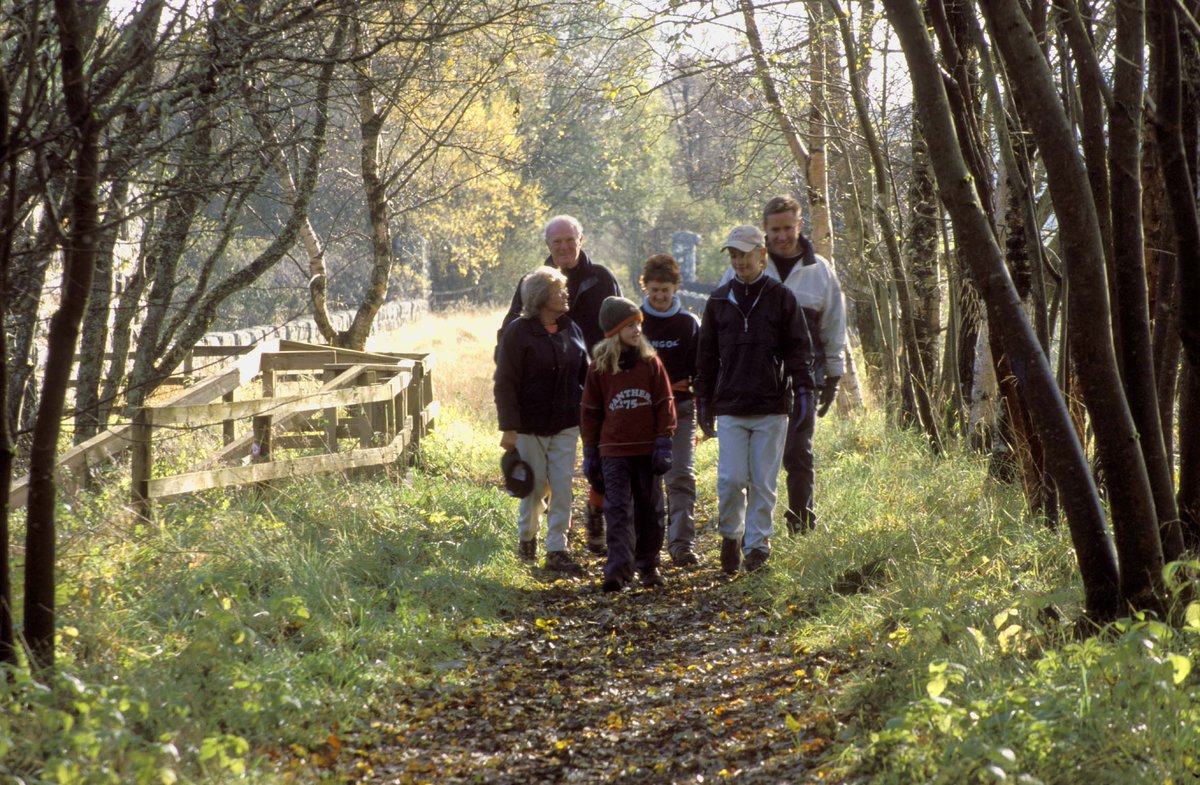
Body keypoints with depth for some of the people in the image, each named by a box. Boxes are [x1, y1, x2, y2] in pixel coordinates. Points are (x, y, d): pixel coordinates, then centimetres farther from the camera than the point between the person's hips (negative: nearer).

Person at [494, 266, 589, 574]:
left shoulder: (571, 330, 6)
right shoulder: (518, 332, -8)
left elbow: (584, 374, 13)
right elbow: (505, 383, -9)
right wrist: (509, 428, -14)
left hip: (566, 426, 4)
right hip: (531, 426, -4)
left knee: (562, 488, -1)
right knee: (535, 487, 6)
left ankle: (557, 551, 2)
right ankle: (526, 538, 29)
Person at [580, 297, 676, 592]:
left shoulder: (651, 363, 2)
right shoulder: (599, 368, 1)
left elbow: (665, 405, 3)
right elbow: (590, 411, 7)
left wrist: (664, 443, -3)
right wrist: (590, 452, 6)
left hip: (648, 451, 1)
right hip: (613, 453, -1)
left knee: (649, 510, 10)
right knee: (618, 511, -8)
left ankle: (648, 566, 22)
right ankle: (618, 569, -14)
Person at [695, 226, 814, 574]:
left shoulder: (780, 298, 3)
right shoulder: (719, 300, 9)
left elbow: (799, 347, 3)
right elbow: (707, 355, 14)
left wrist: (802, 389, -7)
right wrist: (703, 401, 11)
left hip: (771, 407, -1)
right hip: (730, 407, 1)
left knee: (763, 482, 1)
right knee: (731, 479, -6)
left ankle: (757, 545, 11)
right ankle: (731, 535, 16)